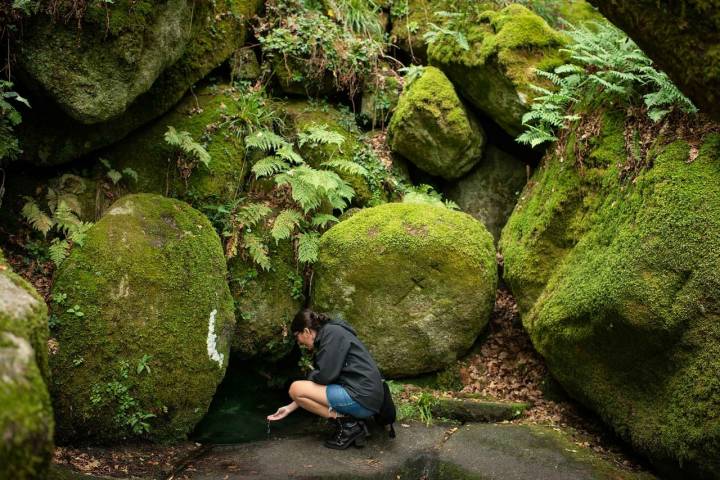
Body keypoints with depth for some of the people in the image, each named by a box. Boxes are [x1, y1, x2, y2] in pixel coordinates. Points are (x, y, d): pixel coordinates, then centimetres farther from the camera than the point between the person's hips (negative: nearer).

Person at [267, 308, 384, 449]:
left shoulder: (332, 332, -9)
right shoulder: (325, 337, 19)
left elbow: (326, 376, -18)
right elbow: (317, 386, 23)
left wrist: (311, 376, 5)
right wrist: (290, 408, 24)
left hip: (362, 399, -10)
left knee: (296, 388, -7)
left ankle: (347, 423, -8)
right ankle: (352, 421, 9)